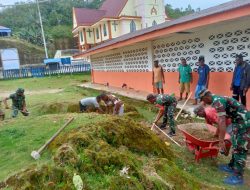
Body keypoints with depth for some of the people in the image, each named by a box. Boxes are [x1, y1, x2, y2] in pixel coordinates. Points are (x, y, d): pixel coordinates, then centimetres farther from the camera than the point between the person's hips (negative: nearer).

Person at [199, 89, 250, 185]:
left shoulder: (217, 101, -20)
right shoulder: (218, 99, 11)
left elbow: (222, 122, -27)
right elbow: (220, 120, 22)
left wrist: (221, 141, -25)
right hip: (238, 122, 10)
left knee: (240, 149, -2)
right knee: (236, 146, 19)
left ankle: (238, 176, 8)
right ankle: (232, 166, 33)